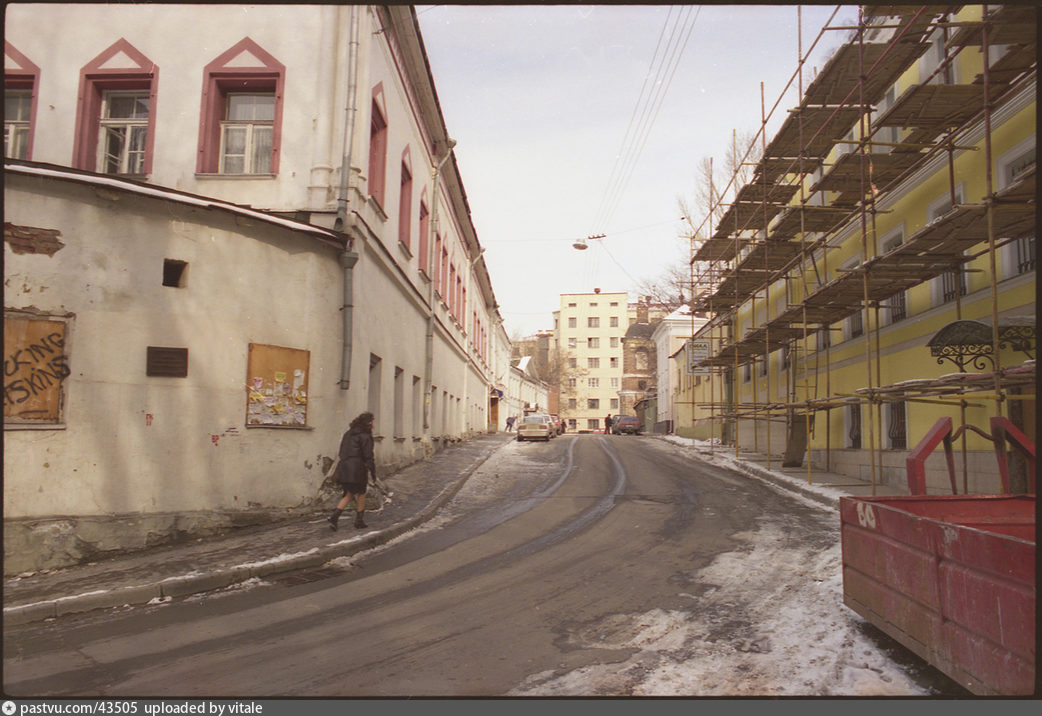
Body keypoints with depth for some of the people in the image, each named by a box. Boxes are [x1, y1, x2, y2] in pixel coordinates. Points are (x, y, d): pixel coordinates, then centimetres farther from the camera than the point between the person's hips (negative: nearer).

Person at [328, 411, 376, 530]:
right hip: (358, 469, -7)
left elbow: (342, 453, 17)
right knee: (361, 494, 8)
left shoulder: (348, 434, 14)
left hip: (344, 468, 7)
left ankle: (334, 516, -2)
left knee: (348, 494, 13)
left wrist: (339, 471, 21)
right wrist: (373, 472, -7)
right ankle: (359, 521, 14)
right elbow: (368, 456, -12)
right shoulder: (365, 436, -9)